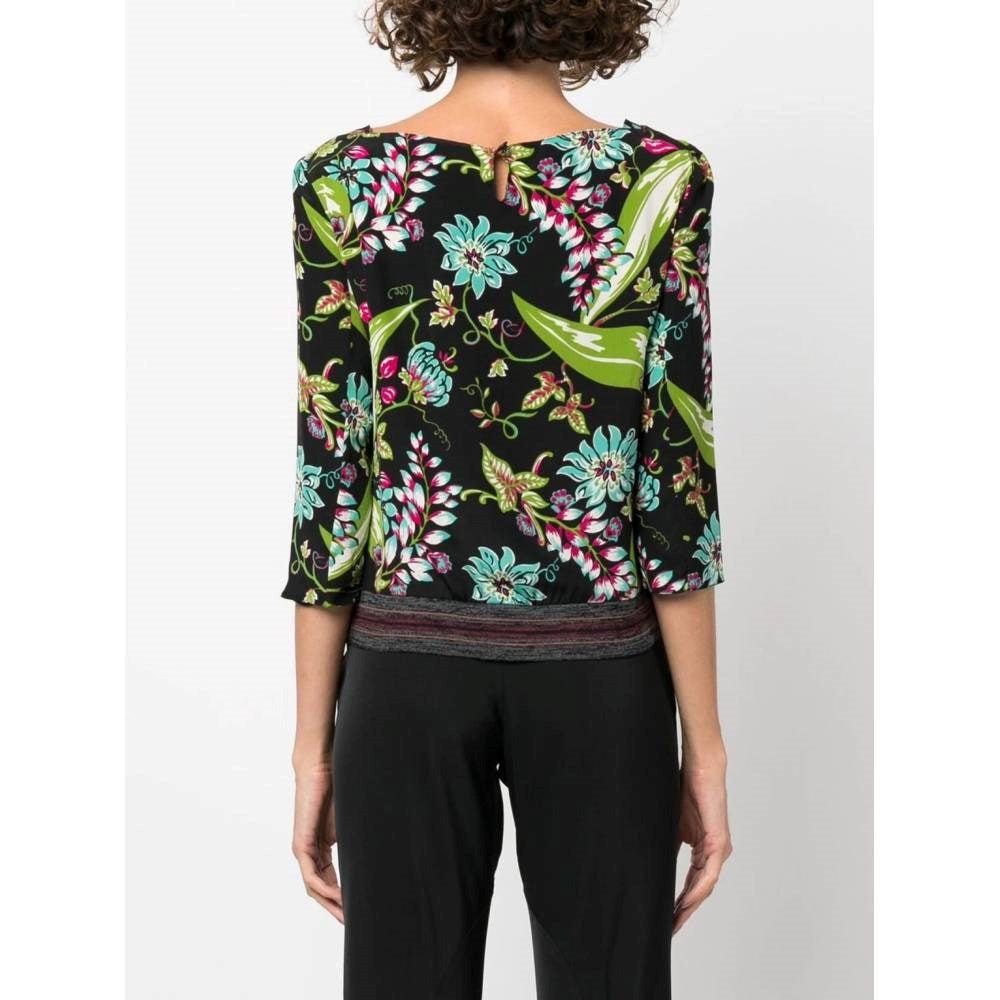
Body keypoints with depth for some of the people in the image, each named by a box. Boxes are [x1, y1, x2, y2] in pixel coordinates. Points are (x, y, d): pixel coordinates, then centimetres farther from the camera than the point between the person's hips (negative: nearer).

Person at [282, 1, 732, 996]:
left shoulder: (344, 180, -5)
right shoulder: (660, 179, -7)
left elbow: (331, 476, -5)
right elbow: (676, 484, -9)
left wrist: (314, 739, 3)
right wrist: (704, 743, -1)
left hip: (411, 667, 1)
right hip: (595, 674, -1)